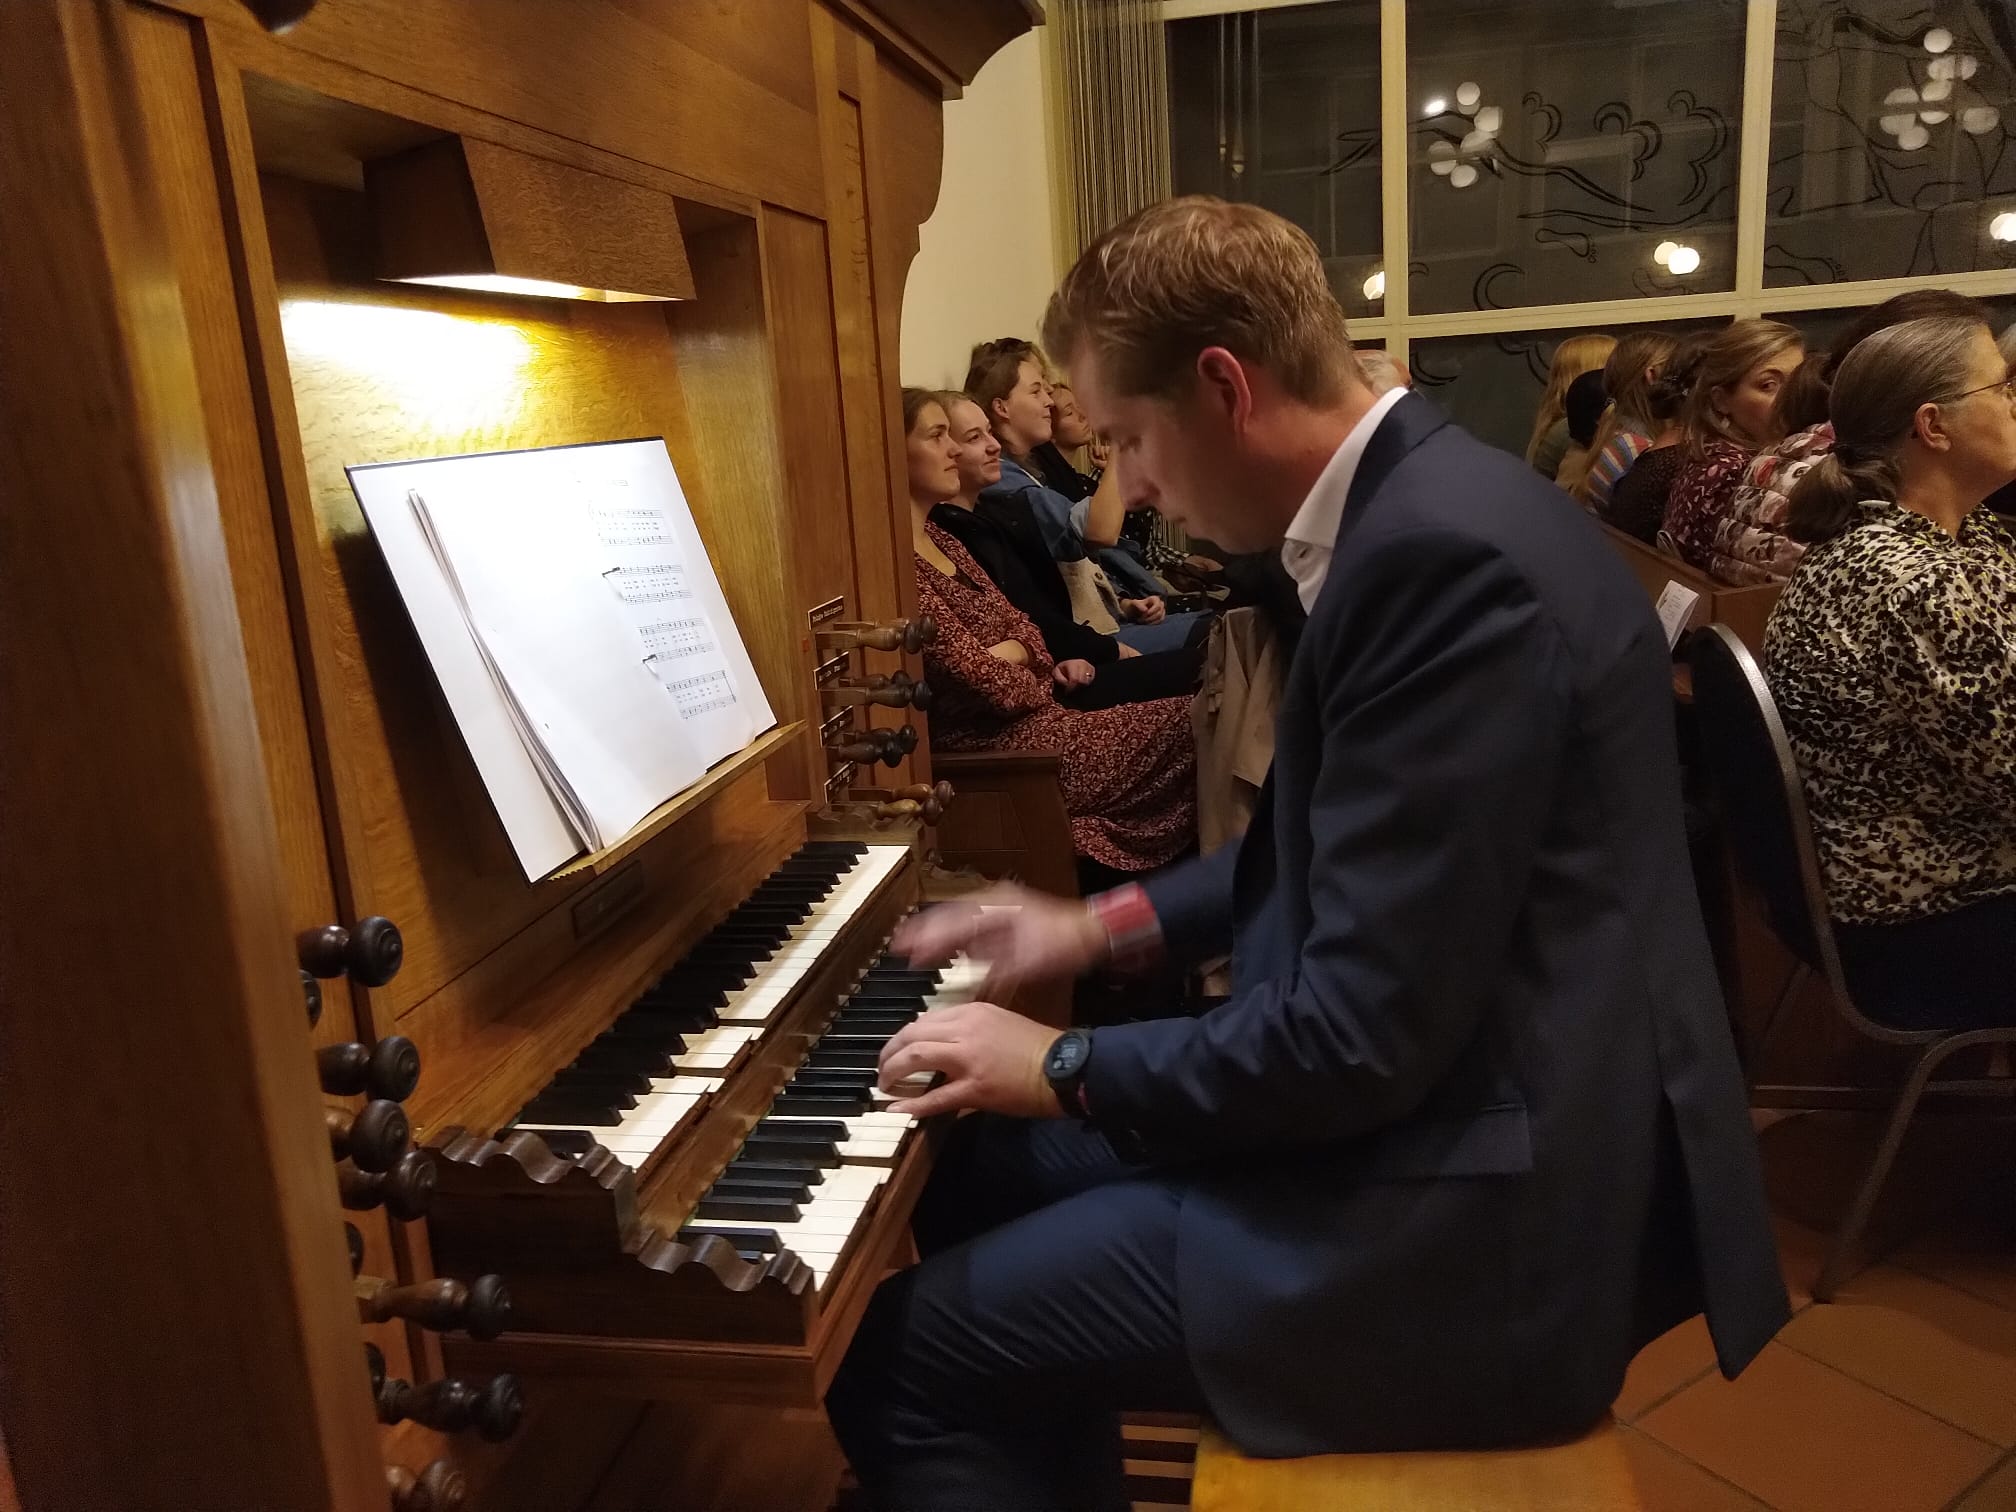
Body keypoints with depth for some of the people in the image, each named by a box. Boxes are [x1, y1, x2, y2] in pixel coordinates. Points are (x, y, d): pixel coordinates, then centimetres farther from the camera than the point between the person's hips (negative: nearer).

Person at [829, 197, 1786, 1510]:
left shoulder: (1445, 552, -25)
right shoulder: (1415, 506, 7)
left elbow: (1366, 1032, -26)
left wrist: (1066, 1069, -12)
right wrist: (1102, 928, 13)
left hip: (1482, 1200, -10)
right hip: (1436, 1097, 10)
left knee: (901, 1357, -6)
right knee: (986, 1181, 17)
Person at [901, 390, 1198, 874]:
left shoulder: (942, 541, 14)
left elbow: (1016, 624, 15)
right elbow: (977, 678, -20)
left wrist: (1010, 652, -8)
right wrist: (1018, 653, 1)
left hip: (1025, 716, 9)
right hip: (990, 744, -9)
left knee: (1191, 719, -2)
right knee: (1188, 727, -10)